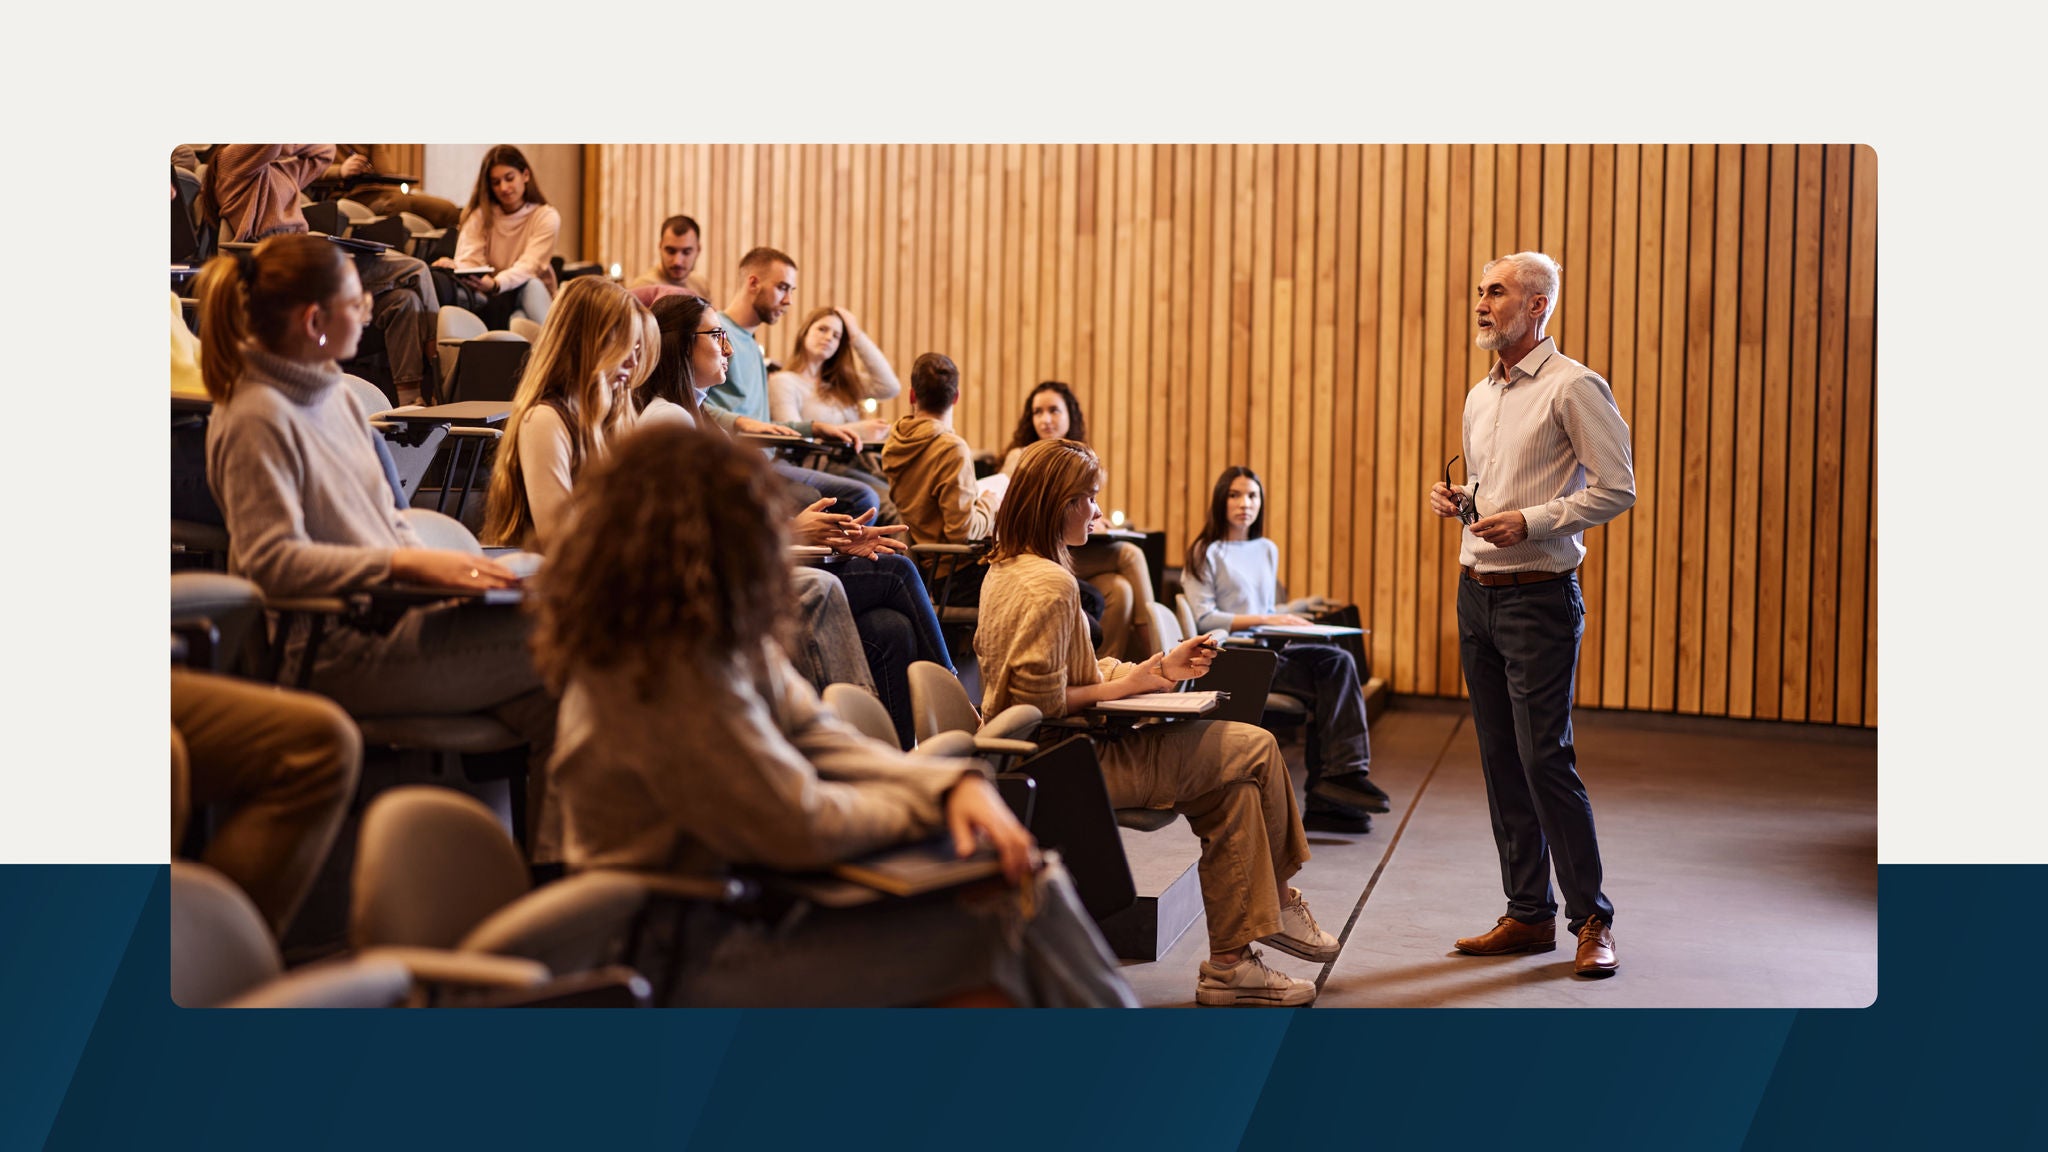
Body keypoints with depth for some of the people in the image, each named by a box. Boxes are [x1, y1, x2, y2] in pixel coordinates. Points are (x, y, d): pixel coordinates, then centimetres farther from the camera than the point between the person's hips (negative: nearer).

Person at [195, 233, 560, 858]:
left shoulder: (335, 397, 15)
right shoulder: (257, 418, -13)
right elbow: (272, 559, -21)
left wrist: (439, 564, 0)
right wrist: (409, 563, -26)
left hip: (386, 617, 9)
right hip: (336, 656, -9)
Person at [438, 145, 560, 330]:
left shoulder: (547, 217, -4)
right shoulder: (479, 216, 5)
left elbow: (528, 266, -19)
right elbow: (469, 260, -9)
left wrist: (495, 284, -41)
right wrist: (455, 269, -36)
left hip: (531, 295, -1)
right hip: (489, 300, 1)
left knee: (532, 285, -35)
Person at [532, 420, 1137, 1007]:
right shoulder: (668, 673, -26)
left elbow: (819, 738, 5)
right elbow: (799, 826, -23)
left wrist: (952, 784, -11)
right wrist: (925, 800, -6)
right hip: (691, 960, -9)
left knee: (1029, 885, -2)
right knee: (1000, 927, -15)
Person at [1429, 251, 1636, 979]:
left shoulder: (1574, 387, -8)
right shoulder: (1480, 397, 16)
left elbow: (1617, 488, -12)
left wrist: (1531, 521, -20)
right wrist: (1457, 500, 6)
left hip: (1539, 596, -8)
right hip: (1476, 592, 8)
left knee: (1545, 758, -9)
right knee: (1500, 762, 8)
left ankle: (1591, 918, 3)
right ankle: (1528, 913, 16)